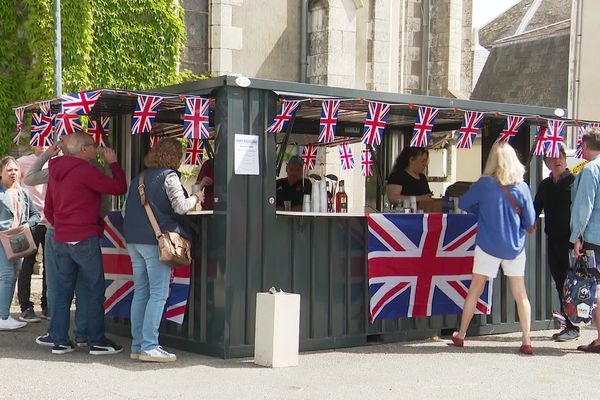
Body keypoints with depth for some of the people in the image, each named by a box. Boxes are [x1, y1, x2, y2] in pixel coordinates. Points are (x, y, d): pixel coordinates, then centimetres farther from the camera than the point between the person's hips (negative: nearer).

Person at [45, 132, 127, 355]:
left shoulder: (55, 173, 14)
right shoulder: (84, 169, -12)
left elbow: (48, 210, 20)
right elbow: (118, 188, -14)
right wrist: (113, 163, -2)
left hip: (60, 240, 8)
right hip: (85, 239, -8)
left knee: (63, 289, 10)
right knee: (94, 290, 0)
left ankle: (60, 341, 12)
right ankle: (97, 341, 2)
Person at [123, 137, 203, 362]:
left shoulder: (139, 178, 16)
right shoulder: (169, 176, -6)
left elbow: (126, 209, 19)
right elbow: (181, 207, -13)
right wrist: (196, 198, 4)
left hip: (134, 240, 8)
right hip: (157, 240, -8)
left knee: (141, 292, 11)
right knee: (158, 294, -4)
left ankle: (137, 345, 13)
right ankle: (149, 347, -7)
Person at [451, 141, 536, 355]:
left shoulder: (485, 184, -11)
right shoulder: (522, 187, -8)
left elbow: (463, 203, 1)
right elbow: (529, 222, -2)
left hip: (488, 246, -1)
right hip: (515, 247, 1)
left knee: (474, 291, 10)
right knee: (520, 294, 8)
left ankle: (460, 335, 20)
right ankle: (526, 341, 5)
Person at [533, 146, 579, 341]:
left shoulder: (574, 181, -4)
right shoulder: (544, 185, 14)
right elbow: (536, 209, 22)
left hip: (571, 239, -6)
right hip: (553, 240, 6)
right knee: (560, 284, 9)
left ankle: (573, 327, 2)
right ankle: (567, 323, 16)